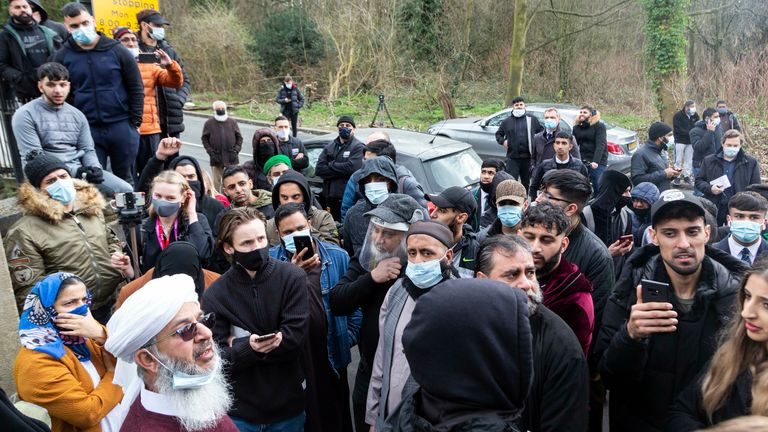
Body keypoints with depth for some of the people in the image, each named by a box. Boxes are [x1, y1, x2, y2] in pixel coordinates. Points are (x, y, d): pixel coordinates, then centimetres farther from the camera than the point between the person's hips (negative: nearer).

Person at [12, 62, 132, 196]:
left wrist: (95, 168, -11)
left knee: (126, 191, -10)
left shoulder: (77, 115, 15)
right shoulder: (25, 115, -2)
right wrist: (74, 170, -20)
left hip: (81, 171, 5)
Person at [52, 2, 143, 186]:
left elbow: (136, 88, 1)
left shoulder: (117, 51, -1)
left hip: (121, 126, -1)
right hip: (85, 129, 1)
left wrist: (135, 123, -2)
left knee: (125, 179, 10)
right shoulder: (62, 57, 2)